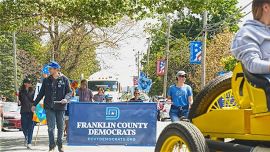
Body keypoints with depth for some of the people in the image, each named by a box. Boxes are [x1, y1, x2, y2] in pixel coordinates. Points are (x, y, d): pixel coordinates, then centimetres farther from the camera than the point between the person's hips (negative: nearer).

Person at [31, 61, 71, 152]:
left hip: (60, 107, -1)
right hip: (49, 107, 1)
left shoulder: (64, 79, 0)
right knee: (51, 127, -4)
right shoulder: (46, 80, 7)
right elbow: (41, 93, 13)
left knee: (60, 127, 8)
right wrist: (35, 104, 12)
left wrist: (66, 98, -17)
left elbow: (69, 92, 3)